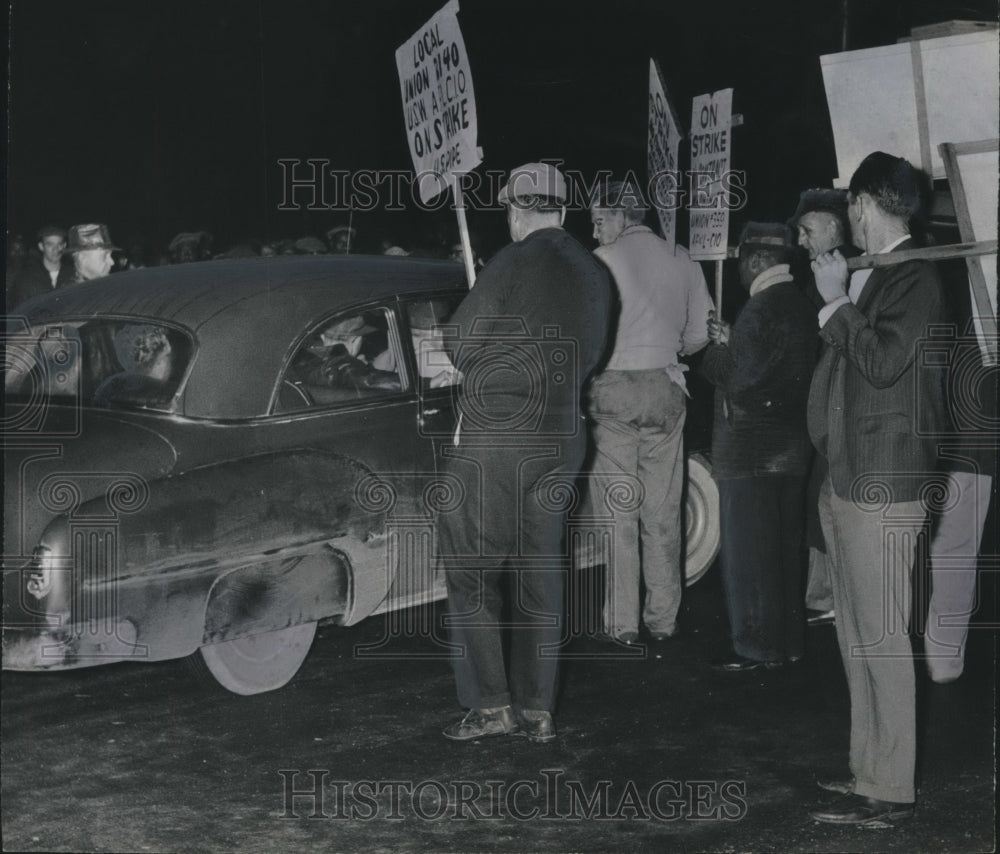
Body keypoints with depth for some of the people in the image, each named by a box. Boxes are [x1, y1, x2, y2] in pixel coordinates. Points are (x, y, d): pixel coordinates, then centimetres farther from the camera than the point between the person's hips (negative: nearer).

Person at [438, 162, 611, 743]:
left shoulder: (517, 264, -12)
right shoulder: (594, 274, 8)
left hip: (494, 438, -7)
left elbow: (457, 344, -8)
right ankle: (538, 710, 16)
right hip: (562, 439, 7)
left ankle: (491, 705, 4)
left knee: (472, 572, 3)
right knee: (541, 575, 12)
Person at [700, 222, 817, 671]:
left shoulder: (760, 310, -19)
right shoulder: (804, 305, 8)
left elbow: (741, 383, -21)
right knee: (786, 546, 16)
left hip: (751, 449, -9)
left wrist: (712, 351, -5)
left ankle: (758, 647, 8)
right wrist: (730, 343, 12)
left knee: (748, 550, 1)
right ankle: (789, 639, 25)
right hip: (793, 444, 9)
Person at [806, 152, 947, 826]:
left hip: (883, 488, -9)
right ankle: (868, 769, 23)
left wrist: (837, 302, -11)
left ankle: (890, 790, 1)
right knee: (856, 636, 14)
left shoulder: (916, 276, -10)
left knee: (882, 640, -6)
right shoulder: (870, 276, 14)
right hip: (845, 481, 9)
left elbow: (883, 362, -20)